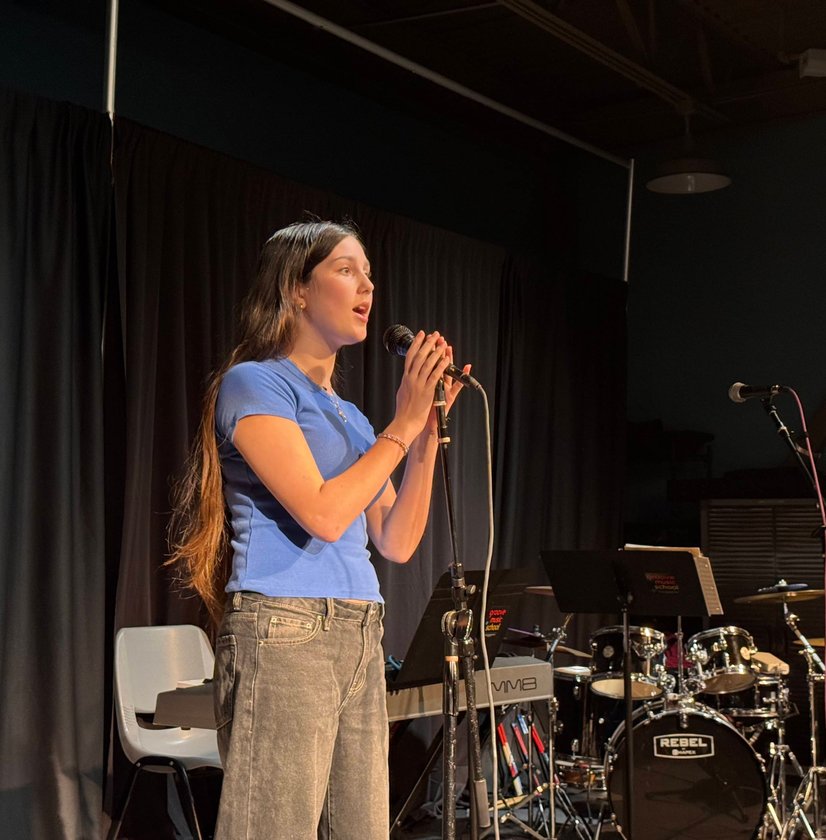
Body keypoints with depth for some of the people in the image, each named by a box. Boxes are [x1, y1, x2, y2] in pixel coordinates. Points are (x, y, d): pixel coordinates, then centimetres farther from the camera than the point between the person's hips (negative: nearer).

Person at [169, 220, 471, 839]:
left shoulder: (351, 417, 20)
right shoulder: (255, 383, -3)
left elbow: (397, 543, 13)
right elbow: (324, 514, -14)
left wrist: (428, 433, 5)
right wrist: (401, 425, -6)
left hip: (362, 642, 8)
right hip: (285, 632, -8)